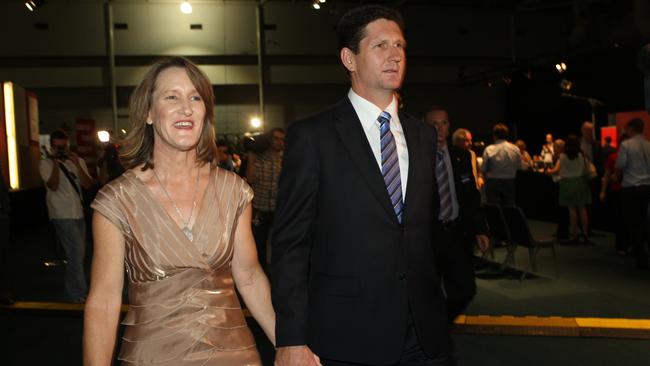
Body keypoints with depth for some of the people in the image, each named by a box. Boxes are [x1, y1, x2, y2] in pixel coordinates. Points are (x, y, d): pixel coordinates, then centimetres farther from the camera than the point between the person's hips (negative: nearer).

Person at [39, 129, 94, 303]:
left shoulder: (77, 161, 11)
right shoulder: (46, 163, -2)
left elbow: (88, 185, -2)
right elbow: (53, 186, -17)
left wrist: (77, 164, -12)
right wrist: (55, 163, -19)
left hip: (78, 213, 6)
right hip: (62, 215, -6)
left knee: (78, 254, 12)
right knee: (76, 252, -10)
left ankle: (72, 291, 26)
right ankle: (78, 293, 1)